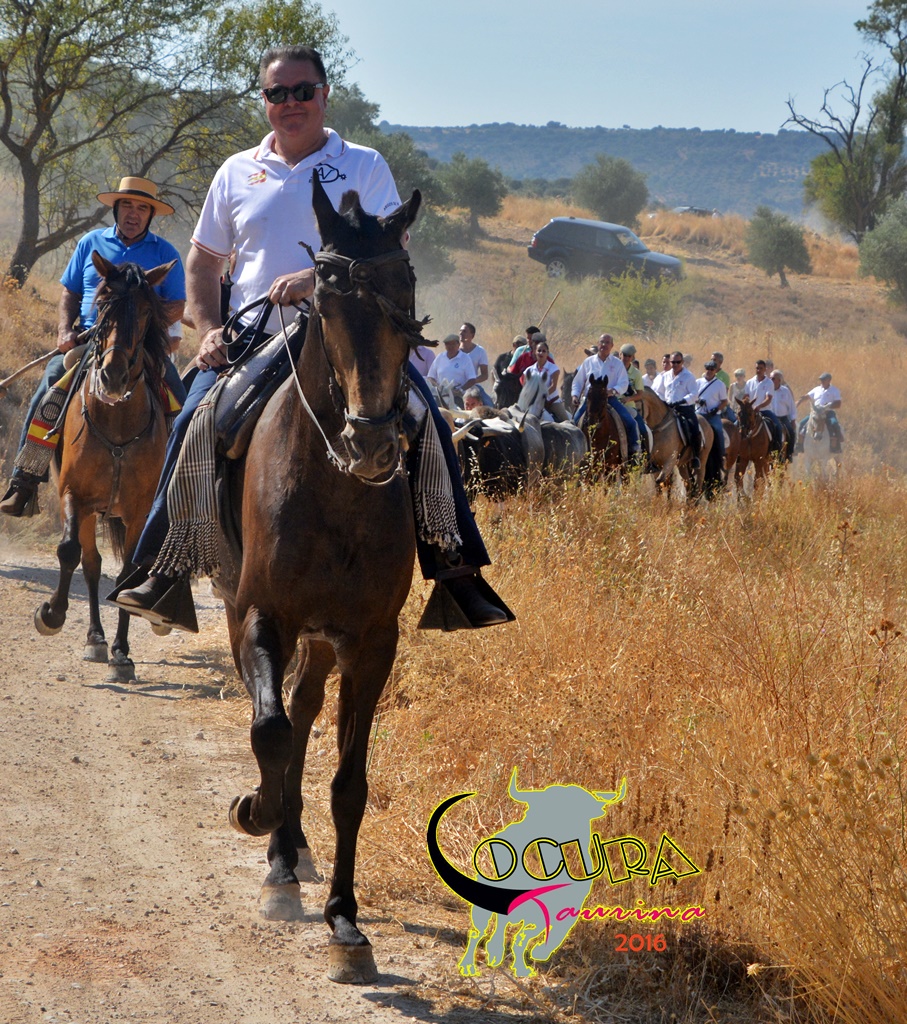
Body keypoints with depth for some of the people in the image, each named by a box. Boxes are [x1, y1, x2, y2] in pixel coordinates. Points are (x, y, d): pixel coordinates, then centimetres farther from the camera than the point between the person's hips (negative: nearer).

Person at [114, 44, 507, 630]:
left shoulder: (364, 166, 4)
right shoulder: (238, 174, 11)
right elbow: (204, 261, 17)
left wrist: (318, 277, -25)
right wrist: (210, 331, 1)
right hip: (254, 340, 2)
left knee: (425, 422, -20)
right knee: (195, 422, -18)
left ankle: (458, 569, -12)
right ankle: (169, 566, -6)